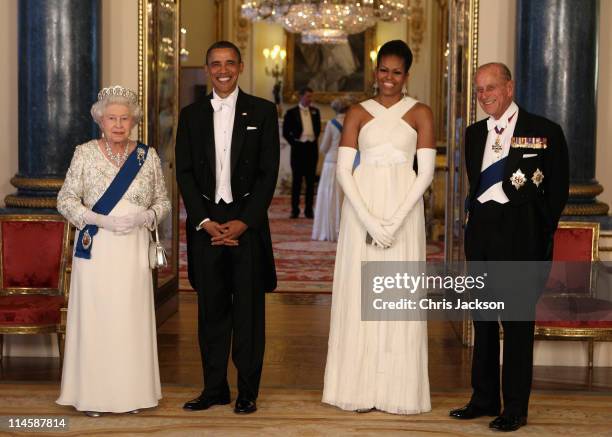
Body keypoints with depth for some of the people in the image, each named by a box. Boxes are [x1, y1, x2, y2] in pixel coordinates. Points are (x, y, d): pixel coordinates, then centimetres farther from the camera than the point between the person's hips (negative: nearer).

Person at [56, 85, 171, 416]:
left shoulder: (148, 156, 7)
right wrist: (101, 220, -14)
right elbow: (65, 199, 0)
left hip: (134, 251, 2)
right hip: (95, 250, -1)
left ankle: (130, 392, 15)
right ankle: (92, 395, 10)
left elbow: (163, 201, 11)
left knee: (132, 318, 3)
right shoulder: (85, 153, 2)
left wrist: (144, 217, -11)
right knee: (94, 317, -1)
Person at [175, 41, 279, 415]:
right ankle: (214, 387, 15)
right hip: (205, 224, 2)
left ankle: (248, 391, 10)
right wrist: (205, 222, -6)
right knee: (211, 310, 7)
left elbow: (269, 173, -2)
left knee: (249, 310, 2)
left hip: (247, 223, -2)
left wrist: (243, 222, -11)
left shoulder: (263, 111, 3)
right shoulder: (191, 114, 10)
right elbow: (185, 173, 6)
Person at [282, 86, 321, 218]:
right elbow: (285, 132, 1)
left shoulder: (315, 112, 10)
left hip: (312, 148, 3)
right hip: (298, 148, -3)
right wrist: (294, 142, -3)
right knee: (297, 180, 1)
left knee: (310, 180, 4)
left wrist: (314, 139, 10)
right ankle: (295, 210, 6)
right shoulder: (292, 112, 0)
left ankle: (309, 209, 9)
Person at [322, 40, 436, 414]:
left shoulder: (420, 113, 5)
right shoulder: (358, 113, 8)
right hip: (361, 210, 1)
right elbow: (343, 169, 1)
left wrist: (395, 220, -12)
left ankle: (399, 390, 10)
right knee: (360, 293, 2)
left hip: (403, 210, -1)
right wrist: (368, 220, -11)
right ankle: (361, 388, 12)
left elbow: (426, 172, -2)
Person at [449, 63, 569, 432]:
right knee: (483, 319, 12)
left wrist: (539, 235, -4)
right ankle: (485, 399, 23)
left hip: (520, 236, -6)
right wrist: (476, 216, 11)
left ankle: (515, 408, 8)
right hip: (481, 234, 6)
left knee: (518, 322, -1)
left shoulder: (545, 132, -5)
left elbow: (559, 190, -2)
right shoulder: (475, 133, 12)